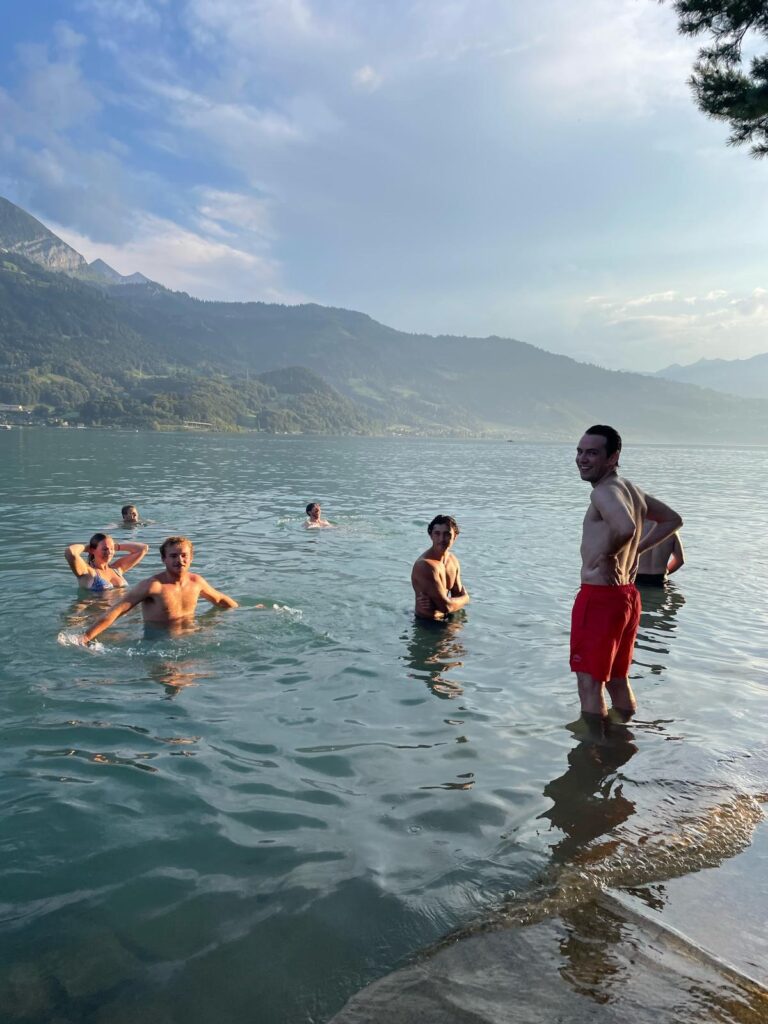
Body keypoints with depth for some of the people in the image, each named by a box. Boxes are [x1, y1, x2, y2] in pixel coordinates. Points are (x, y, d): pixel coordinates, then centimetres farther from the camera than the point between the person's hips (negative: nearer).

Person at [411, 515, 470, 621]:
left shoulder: (453, 560, 3)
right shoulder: (425, 565, -25)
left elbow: (458, 597, 6)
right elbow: (446, 606, -25)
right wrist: (465, 598, -5)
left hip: (447, 618, 7)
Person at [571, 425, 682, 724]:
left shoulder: (605, 491, -17)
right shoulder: (631, 489, 12)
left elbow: (625, 527, -38)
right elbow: (672, 520, 26)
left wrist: (607, 555, -20)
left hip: (598, 598, -10)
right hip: (628, 596, 10)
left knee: (590, 685, -1)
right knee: (618, 680, 21)